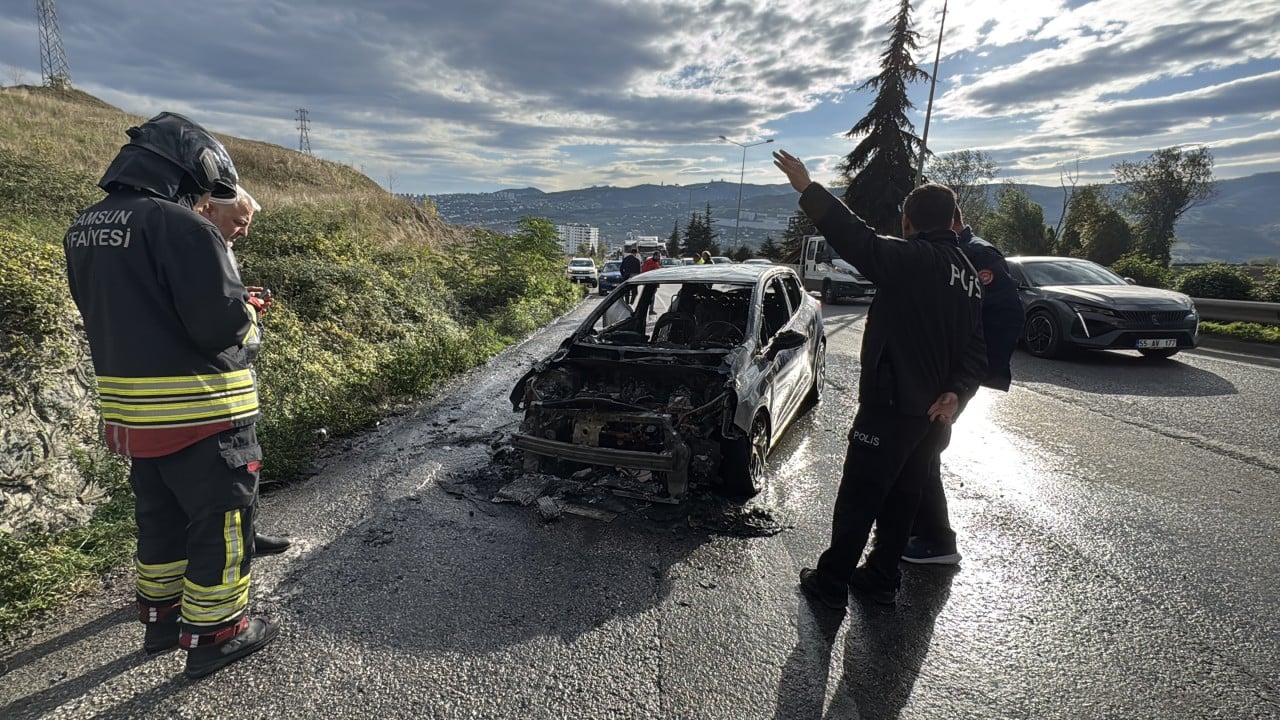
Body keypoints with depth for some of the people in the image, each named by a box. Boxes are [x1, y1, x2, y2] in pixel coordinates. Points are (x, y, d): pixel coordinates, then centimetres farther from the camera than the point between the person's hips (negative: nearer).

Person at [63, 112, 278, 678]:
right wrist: (246, 315, -1)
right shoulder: (181, 227, -19)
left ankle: (160, 616, 39)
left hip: (127, 408, 9)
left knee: (160, 515, 24)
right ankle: (212, 635, 20)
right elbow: (222, 324, -23)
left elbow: (119, 311, 15)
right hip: (199, 411, -8)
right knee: (221, 519, 7)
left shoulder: (83, 228, 9)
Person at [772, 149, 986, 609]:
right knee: (902, 497, 18)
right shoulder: (969, 277, 11)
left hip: (890, 407, -9)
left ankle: (830, 581, 15)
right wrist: (955, 390, -3)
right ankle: (881, 579, 30)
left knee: (858, 499, 3)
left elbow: (858, 240, -25)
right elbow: (975, 349, 10)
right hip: (932, 412, 9)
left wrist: (808, 189, -21)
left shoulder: (914, 260, -17)